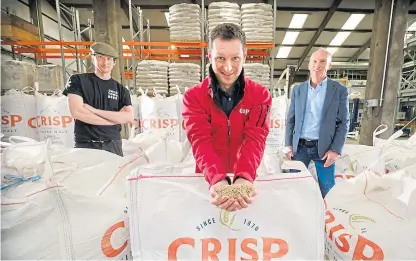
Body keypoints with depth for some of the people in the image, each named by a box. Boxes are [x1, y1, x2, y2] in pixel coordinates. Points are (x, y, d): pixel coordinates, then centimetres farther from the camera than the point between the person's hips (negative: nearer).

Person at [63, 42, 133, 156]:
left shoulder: (121, 90, 9)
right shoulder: (78, 80, 4)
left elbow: (129, 117, -7)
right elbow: (77, 112, -10)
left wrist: (94, 110, -12)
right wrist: (115, 119, -7)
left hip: (113, 145, 2)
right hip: (85, 145, -1)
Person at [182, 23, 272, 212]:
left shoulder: (261, 96, -5)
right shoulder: (193, 97, -8)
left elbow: (255, 140, -17)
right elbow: (200, 141, -19)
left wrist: (244, 178, -34)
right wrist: (217, 179, -35)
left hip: (245, 179, 1)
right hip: (208, 181, 0)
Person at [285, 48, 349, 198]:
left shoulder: (340, 90, -1)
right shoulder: (297, 90, 5)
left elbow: (343, 122, -2)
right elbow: (290, 120, 6)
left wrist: (336, 150, -10)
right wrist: (289, 145, 0)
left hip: (324, 148, -1)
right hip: (299, 146, 2)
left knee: (327, 189, 9)